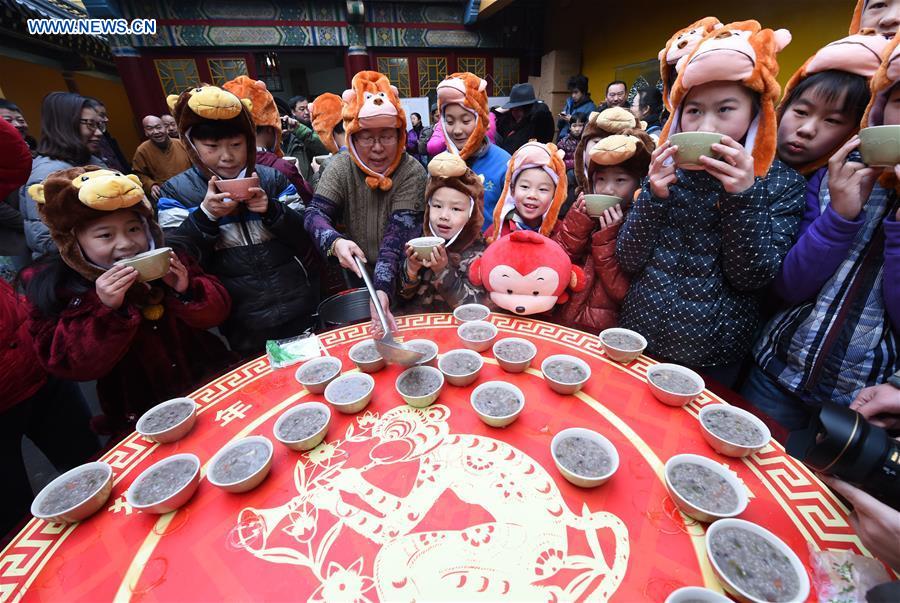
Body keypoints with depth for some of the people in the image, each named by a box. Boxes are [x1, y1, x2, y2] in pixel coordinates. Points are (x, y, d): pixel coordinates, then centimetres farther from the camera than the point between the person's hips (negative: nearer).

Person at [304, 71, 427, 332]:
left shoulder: (412, 172, -13)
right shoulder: (341, 167, -3)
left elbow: (398, 234, -22)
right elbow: (315, 213, -11)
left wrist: (383, 288, -36)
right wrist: (335, 242, -34)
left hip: (399, 280, -2)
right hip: (356, 277, 2)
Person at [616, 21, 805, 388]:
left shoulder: (782, 182, -7)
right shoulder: (666, 167, -4)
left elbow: (751, 278, -15)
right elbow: (627, 260, -9)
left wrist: (744, 195, -24)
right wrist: (655, 194, -22)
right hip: (638, 338, 2)